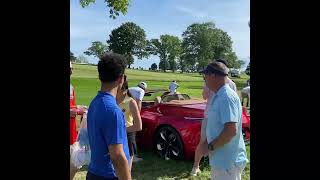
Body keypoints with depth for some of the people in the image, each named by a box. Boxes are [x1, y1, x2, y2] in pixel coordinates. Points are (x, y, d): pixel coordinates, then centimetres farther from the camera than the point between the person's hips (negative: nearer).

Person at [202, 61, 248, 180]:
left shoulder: (226, 97, -23)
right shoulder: (218, 96, 9)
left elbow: (231, 130, -29)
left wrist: (210, 146, -19)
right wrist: (209, 144, 9)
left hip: (228, 161, -9)